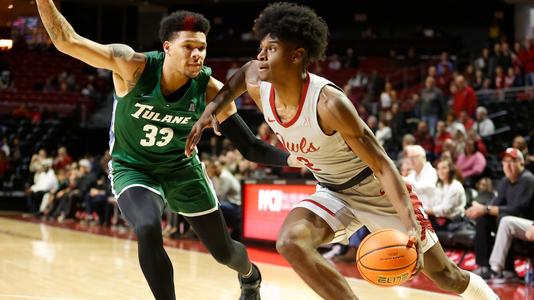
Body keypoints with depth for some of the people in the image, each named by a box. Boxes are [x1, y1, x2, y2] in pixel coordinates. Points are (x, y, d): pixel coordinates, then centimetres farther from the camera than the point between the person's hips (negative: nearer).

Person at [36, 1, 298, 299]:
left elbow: (250, 147, -16)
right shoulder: (132, 66, -27)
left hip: (182, 168, 2)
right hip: (132, 169, -2)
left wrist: (295, 158, -31)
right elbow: (67, 41, -31)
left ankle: (250, 276, 49)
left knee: (223, 251, 11)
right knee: (149, 231, -34)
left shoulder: (210, 90, -22)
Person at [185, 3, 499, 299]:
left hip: (377, 189, -5)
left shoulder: (328, 103, -34)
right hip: (333, 193, 6)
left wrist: (410, 227, -41)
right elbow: (247, 70, 14)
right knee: (290, 242, -25)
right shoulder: (260, 89, -14)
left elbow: (383, 166, -31)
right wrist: (213, 107, 1)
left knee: (444, 274, 6)